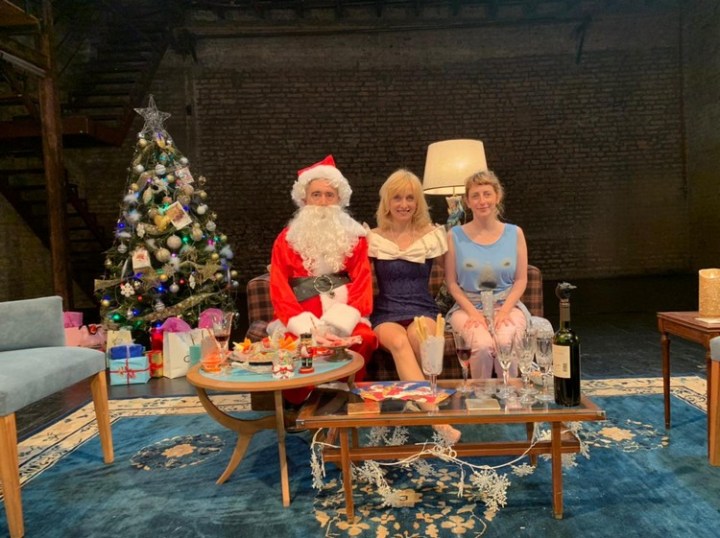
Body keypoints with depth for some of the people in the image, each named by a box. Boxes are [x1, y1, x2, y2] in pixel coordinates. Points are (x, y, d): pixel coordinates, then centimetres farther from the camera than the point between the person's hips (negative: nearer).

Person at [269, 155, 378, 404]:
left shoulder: (354, 236, 11)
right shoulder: (286, 239, 10)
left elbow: (362, 285, 1)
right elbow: (280, 290, 1)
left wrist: (336, 324, -17)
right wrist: (308, 327, -17)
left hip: (343, 317, 1)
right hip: (301, 319, 0)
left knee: (363, 339, -31)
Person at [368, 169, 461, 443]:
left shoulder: (431, 235, 8)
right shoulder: (374, 238, 8)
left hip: (422, 309, 1)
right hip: (386, 313, 0)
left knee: (419, 336, -38)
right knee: (399, 341, -37)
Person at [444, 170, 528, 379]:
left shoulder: (515, 233, 6)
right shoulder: (455, 236, 2)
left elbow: (521, 279, 6)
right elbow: (452, 283, 1)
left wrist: (504, 310, -9)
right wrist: (473, 312, -11)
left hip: (507, 305, 1)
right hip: (468, 307, -1)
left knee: (505, 343, -30)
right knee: (483, 345, -31)